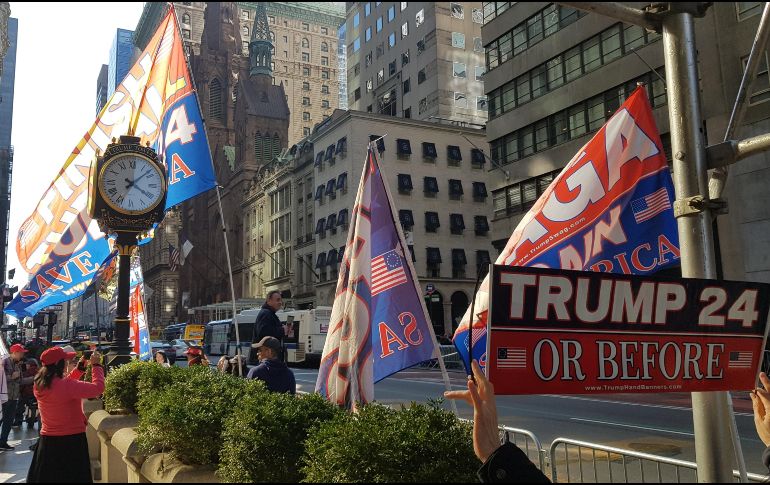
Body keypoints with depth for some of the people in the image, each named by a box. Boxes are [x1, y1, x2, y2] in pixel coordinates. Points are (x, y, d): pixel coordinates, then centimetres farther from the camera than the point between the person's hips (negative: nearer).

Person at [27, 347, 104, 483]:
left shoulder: (39, 384, 0)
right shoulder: (66, 386, -24)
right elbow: (98, 388, -25)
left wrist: (80, 367, 15)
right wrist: (96, 365, -13)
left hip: (47, 440, 7)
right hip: (71, 441, -7)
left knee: (45, 477, 16)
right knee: (72, 477, 5)